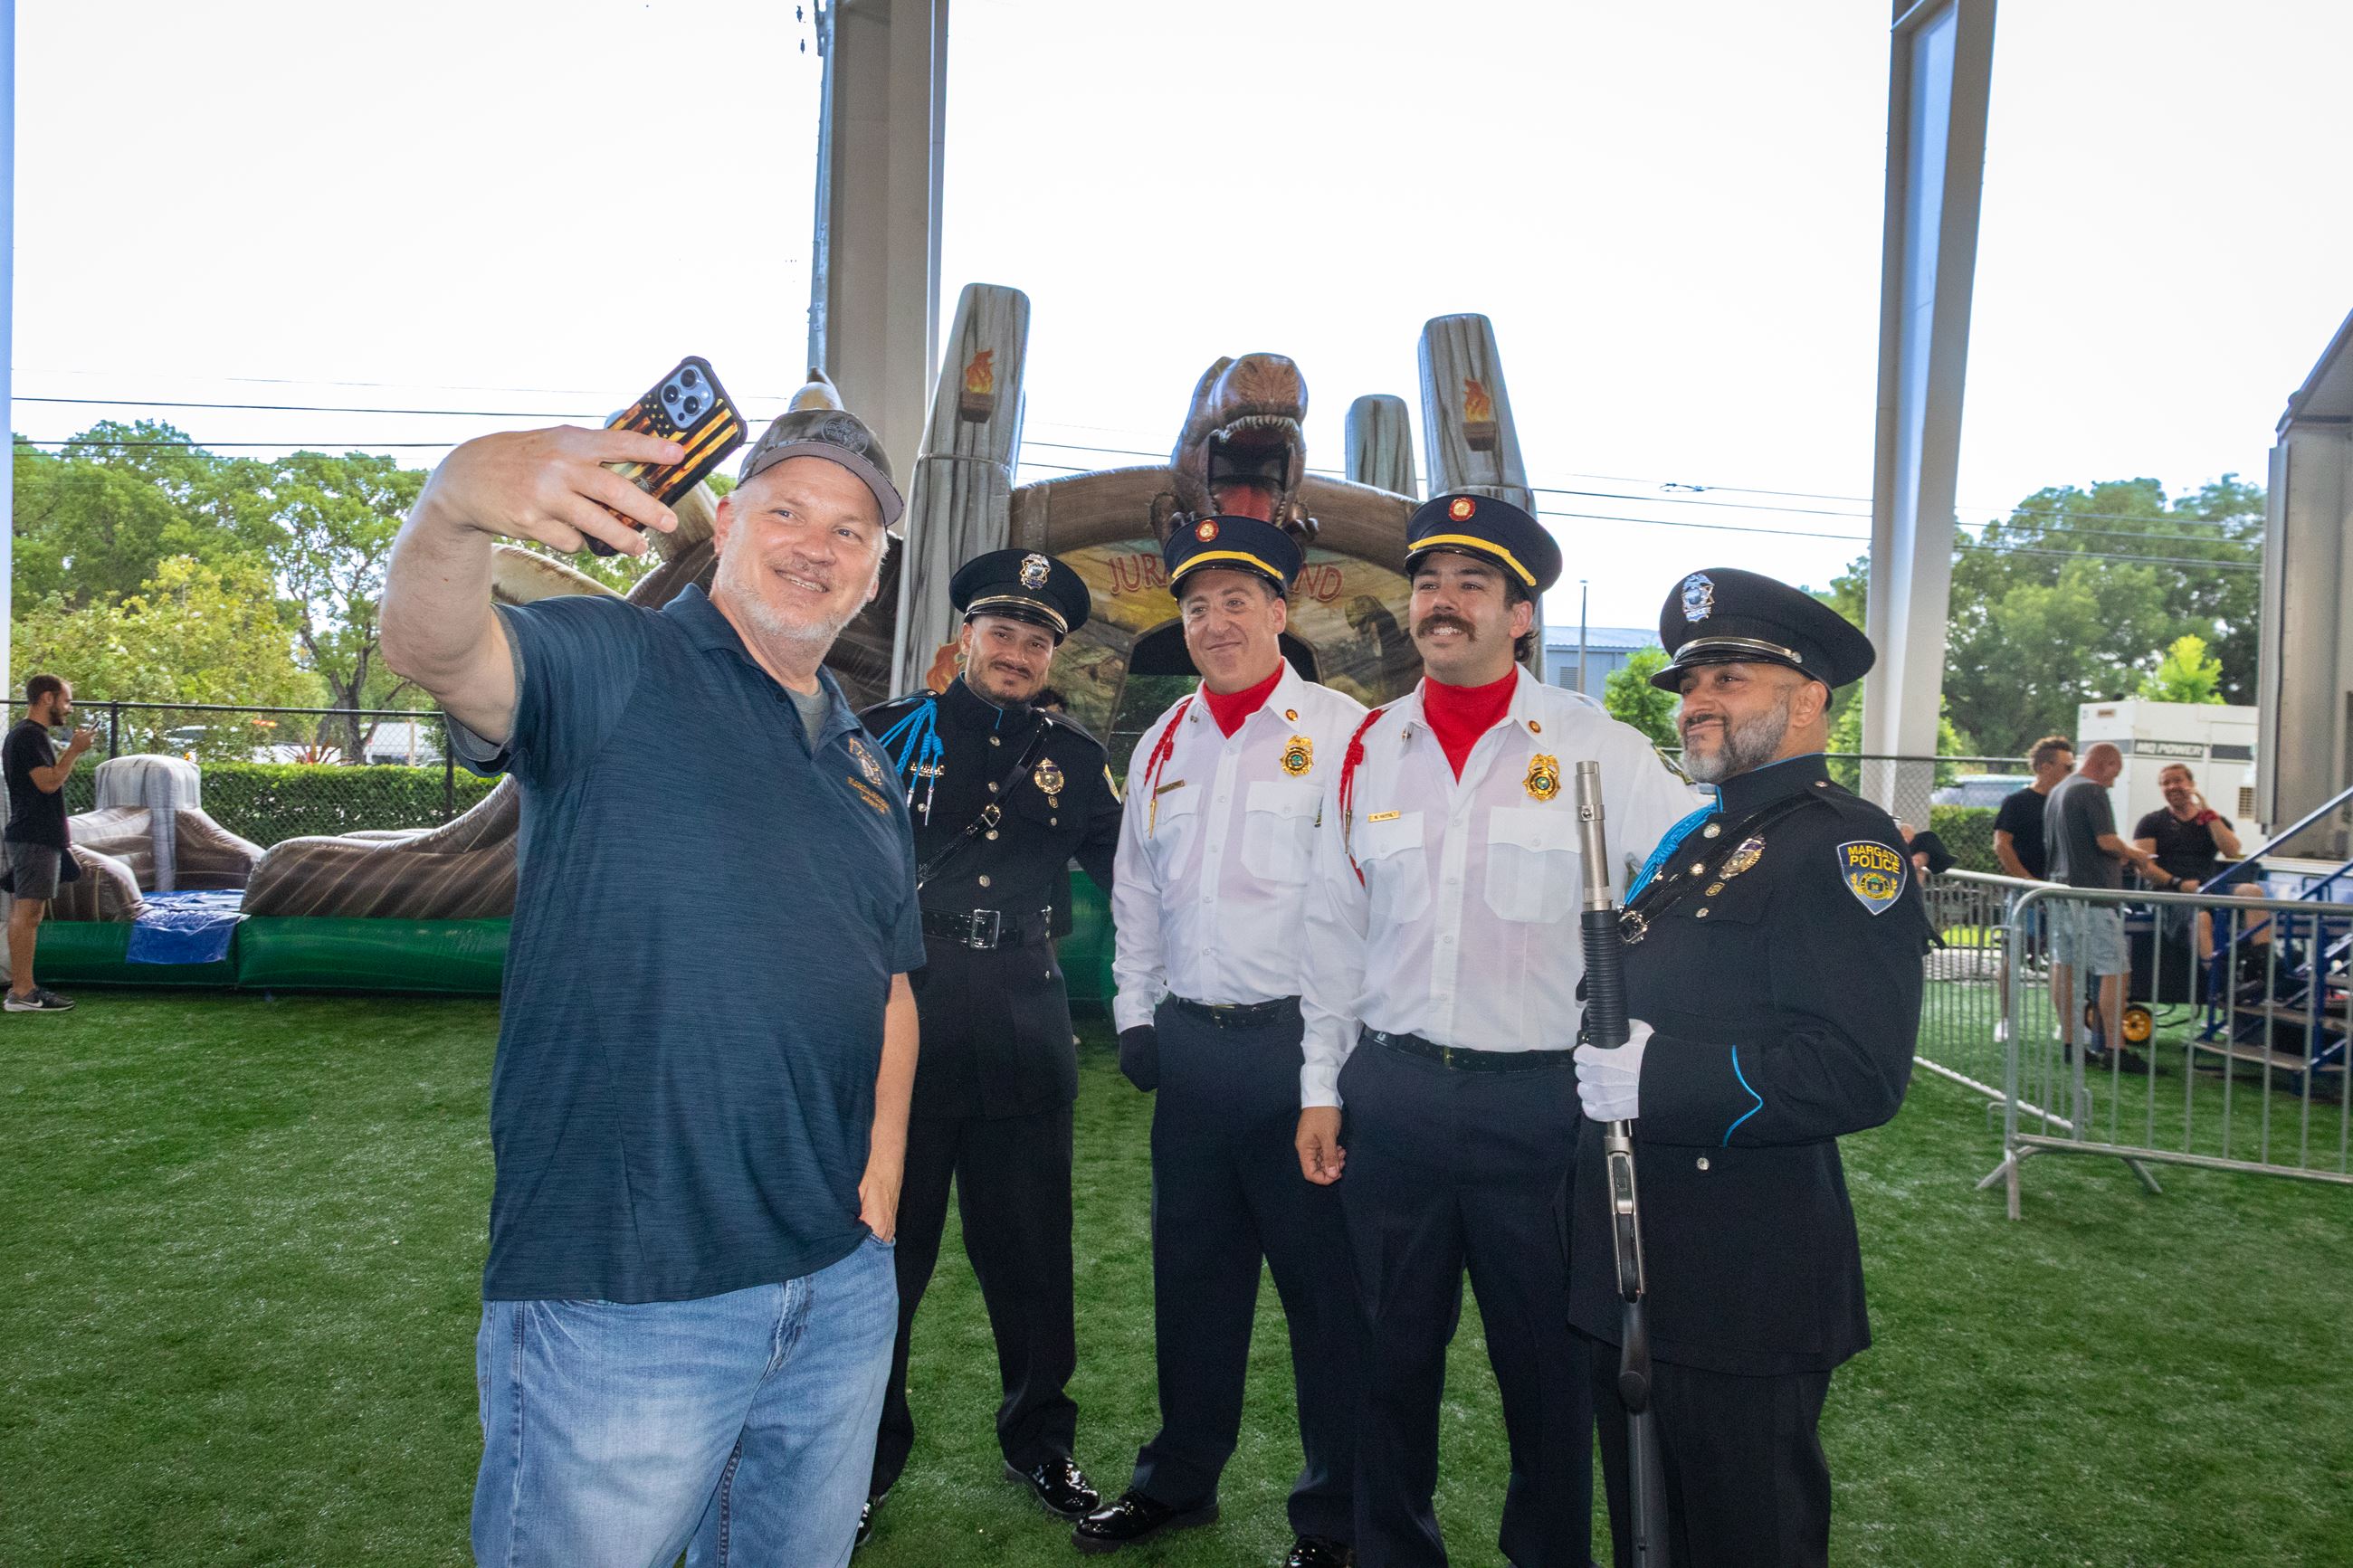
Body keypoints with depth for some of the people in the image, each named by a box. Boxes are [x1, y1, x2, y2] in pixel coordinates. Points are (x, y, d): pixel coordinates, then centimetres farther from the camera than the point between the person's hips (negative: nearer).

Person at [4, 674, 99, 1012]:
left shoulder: (29, 735, 20)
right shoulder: (29, 735, -13)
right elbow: (49, 782, -21)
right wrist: (75, 750, -13)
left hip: (39, 836, 11)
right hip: (35, 837, -11)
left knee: (26, 912, 12)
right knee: (28, 911, -10)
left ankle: (22, 987, 17)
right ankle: (22, 992, -11)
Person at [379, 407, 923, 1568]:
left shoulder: (865, 762, 14)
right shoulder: (612, 668, -6)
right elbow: (428, 646, -27)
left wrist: (883, 1170, 8)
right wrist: (459, 498, -47)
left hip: (844, 1286, 7)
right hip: (618, 1297, -6)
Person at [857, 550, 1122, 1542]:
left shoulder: (1075, 761, 9)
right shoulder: (886, 737, 3)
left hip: (1025, 1041, 2)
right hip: (896, 1031, -1)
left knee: (1032, 1257, 11)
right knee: (883, 1253, 10)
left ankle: (1040, 1442, 33)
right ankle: (867, 1458, 31)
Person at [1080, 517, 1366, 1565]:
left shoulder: (1344, 733, -5)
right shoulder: (1162, 744, 12)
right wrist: (1136, 1014, 12)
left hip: (1301, 1040, -5)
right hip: (1188, 1041, 5)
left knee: (1325, 1282, 5)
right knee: (1191, 1274, 16)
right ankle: (1178, 1481, 34)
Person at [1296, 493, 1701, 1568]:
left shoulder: (1595, 749, -4)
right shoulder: (1371, 749, 6)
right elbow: (1334, 930, 11)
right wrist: (1321, 1086, 10)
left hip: (1539, 1102, -2)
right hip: (1389, 1096, 3)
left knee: (1546, 1358, 13)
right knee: (1392, 1350, 16)